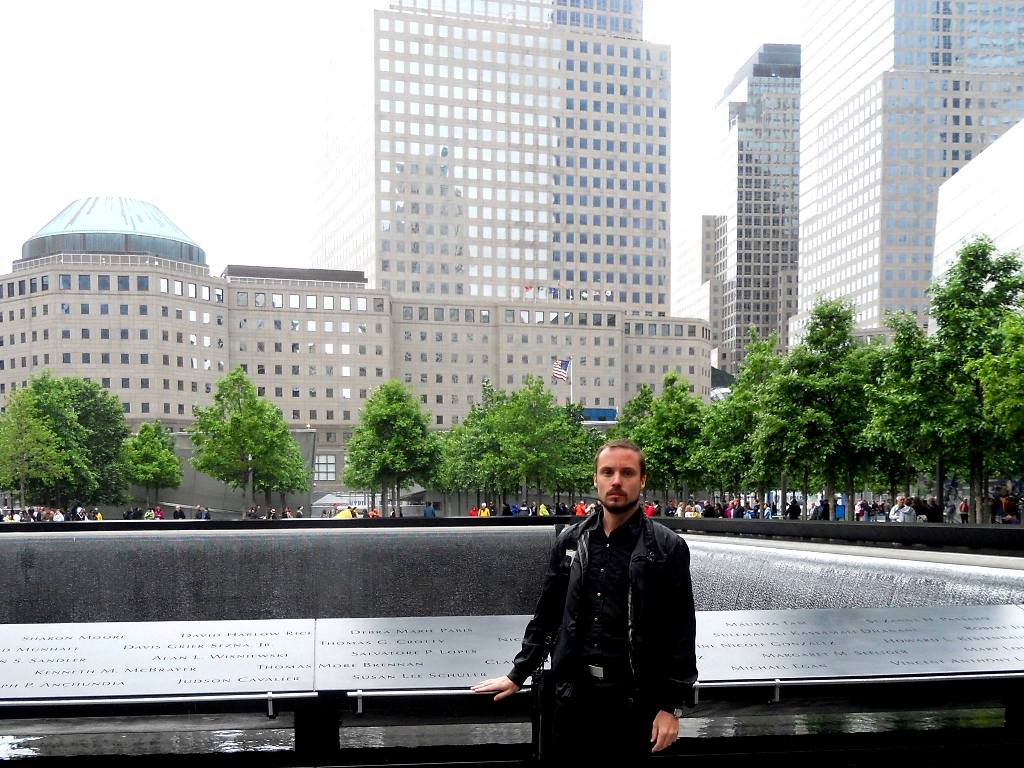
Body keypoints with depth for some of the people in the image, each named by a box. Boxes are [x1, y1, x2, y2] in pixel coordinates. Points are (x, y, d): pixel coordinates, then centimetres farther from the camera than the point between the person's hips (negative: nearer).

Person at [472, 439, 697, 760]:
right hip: (572, 693, 3)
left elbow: (680, 633, -5)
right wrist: (518, 675, 14)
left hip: (633, 698, -3)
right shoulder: (570, 541, 6)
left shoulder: (667, 548, -4)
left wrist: (670, 706, -9)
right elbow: (546, 616, 14)